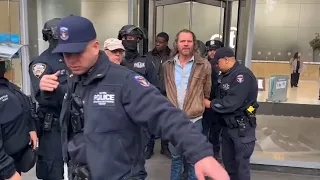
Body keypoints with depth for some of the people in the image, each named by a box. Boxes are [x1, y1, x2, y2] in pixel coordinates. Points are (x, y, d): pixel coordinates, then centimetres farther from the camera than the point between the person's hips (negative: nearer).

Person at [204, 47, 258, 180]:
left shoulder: (242, 75, -22)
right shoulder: (226, 75, 9)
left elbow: (231, 103, -26)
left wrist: (211, 104, -14)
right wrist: (211, 102, -6)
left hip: (241, 127, -9)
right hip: (227, 125, 9)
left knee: (241, 163, 5)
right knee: (228, 160, 20)